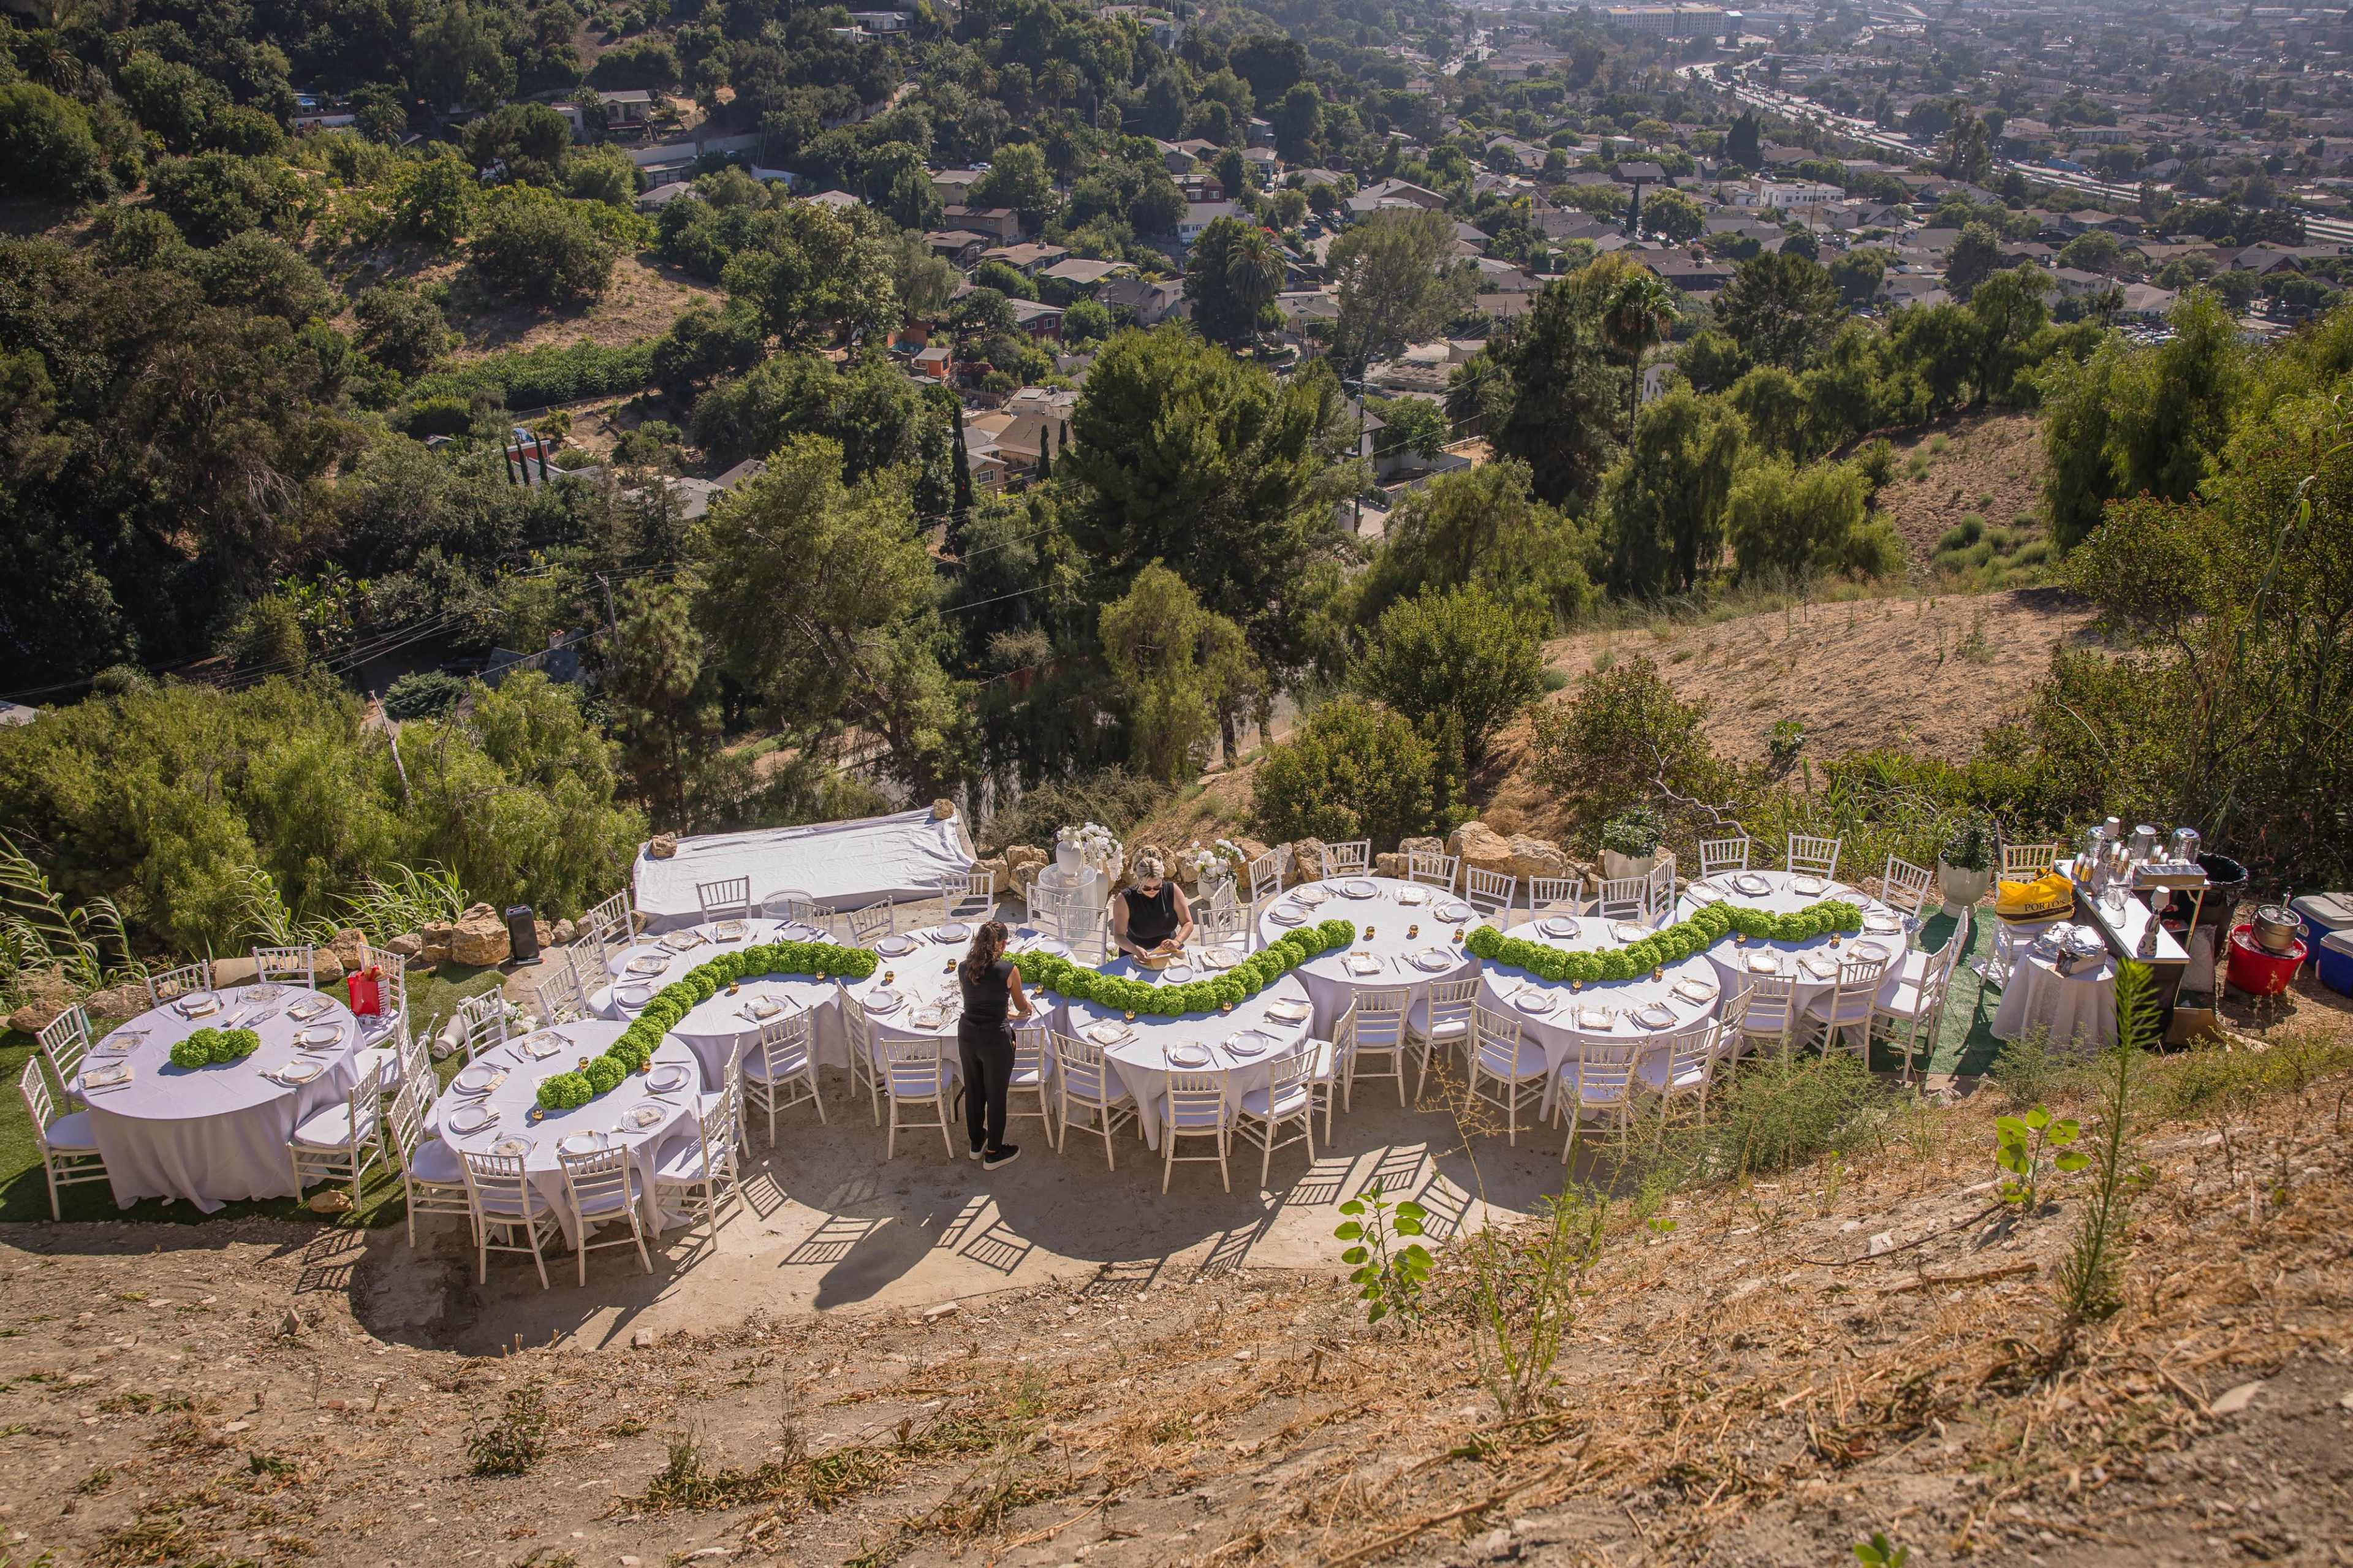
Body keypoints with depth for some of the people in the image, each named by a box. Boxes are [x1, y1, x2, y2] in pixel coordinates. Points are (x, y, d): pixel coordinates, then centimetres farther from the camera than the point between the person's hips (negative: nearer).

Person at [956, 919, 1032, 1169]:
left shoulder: (964, 968, -2)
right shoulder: (1008, 970, -14)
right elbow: (1021, 1005, 2)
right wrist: (1027, 1008, 27)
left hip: (967, 1036, 5)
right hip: (995, 1039, -5)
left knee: (973, 1090, 22)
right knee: (996, 1095, 12)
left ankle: (977, 1143, 41)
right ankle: (993, 1153, 26)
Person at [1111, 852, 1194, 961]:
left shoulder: (1172, 891, -7)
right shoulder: (1125, 899, -15)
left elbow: (1188, 924, -3)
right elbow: (1119, 936, -17)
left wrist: (1177, 941, -24)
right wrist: (1135, 949, -37)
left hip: (1169, 952, 2)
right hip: (1136, 956, -2)